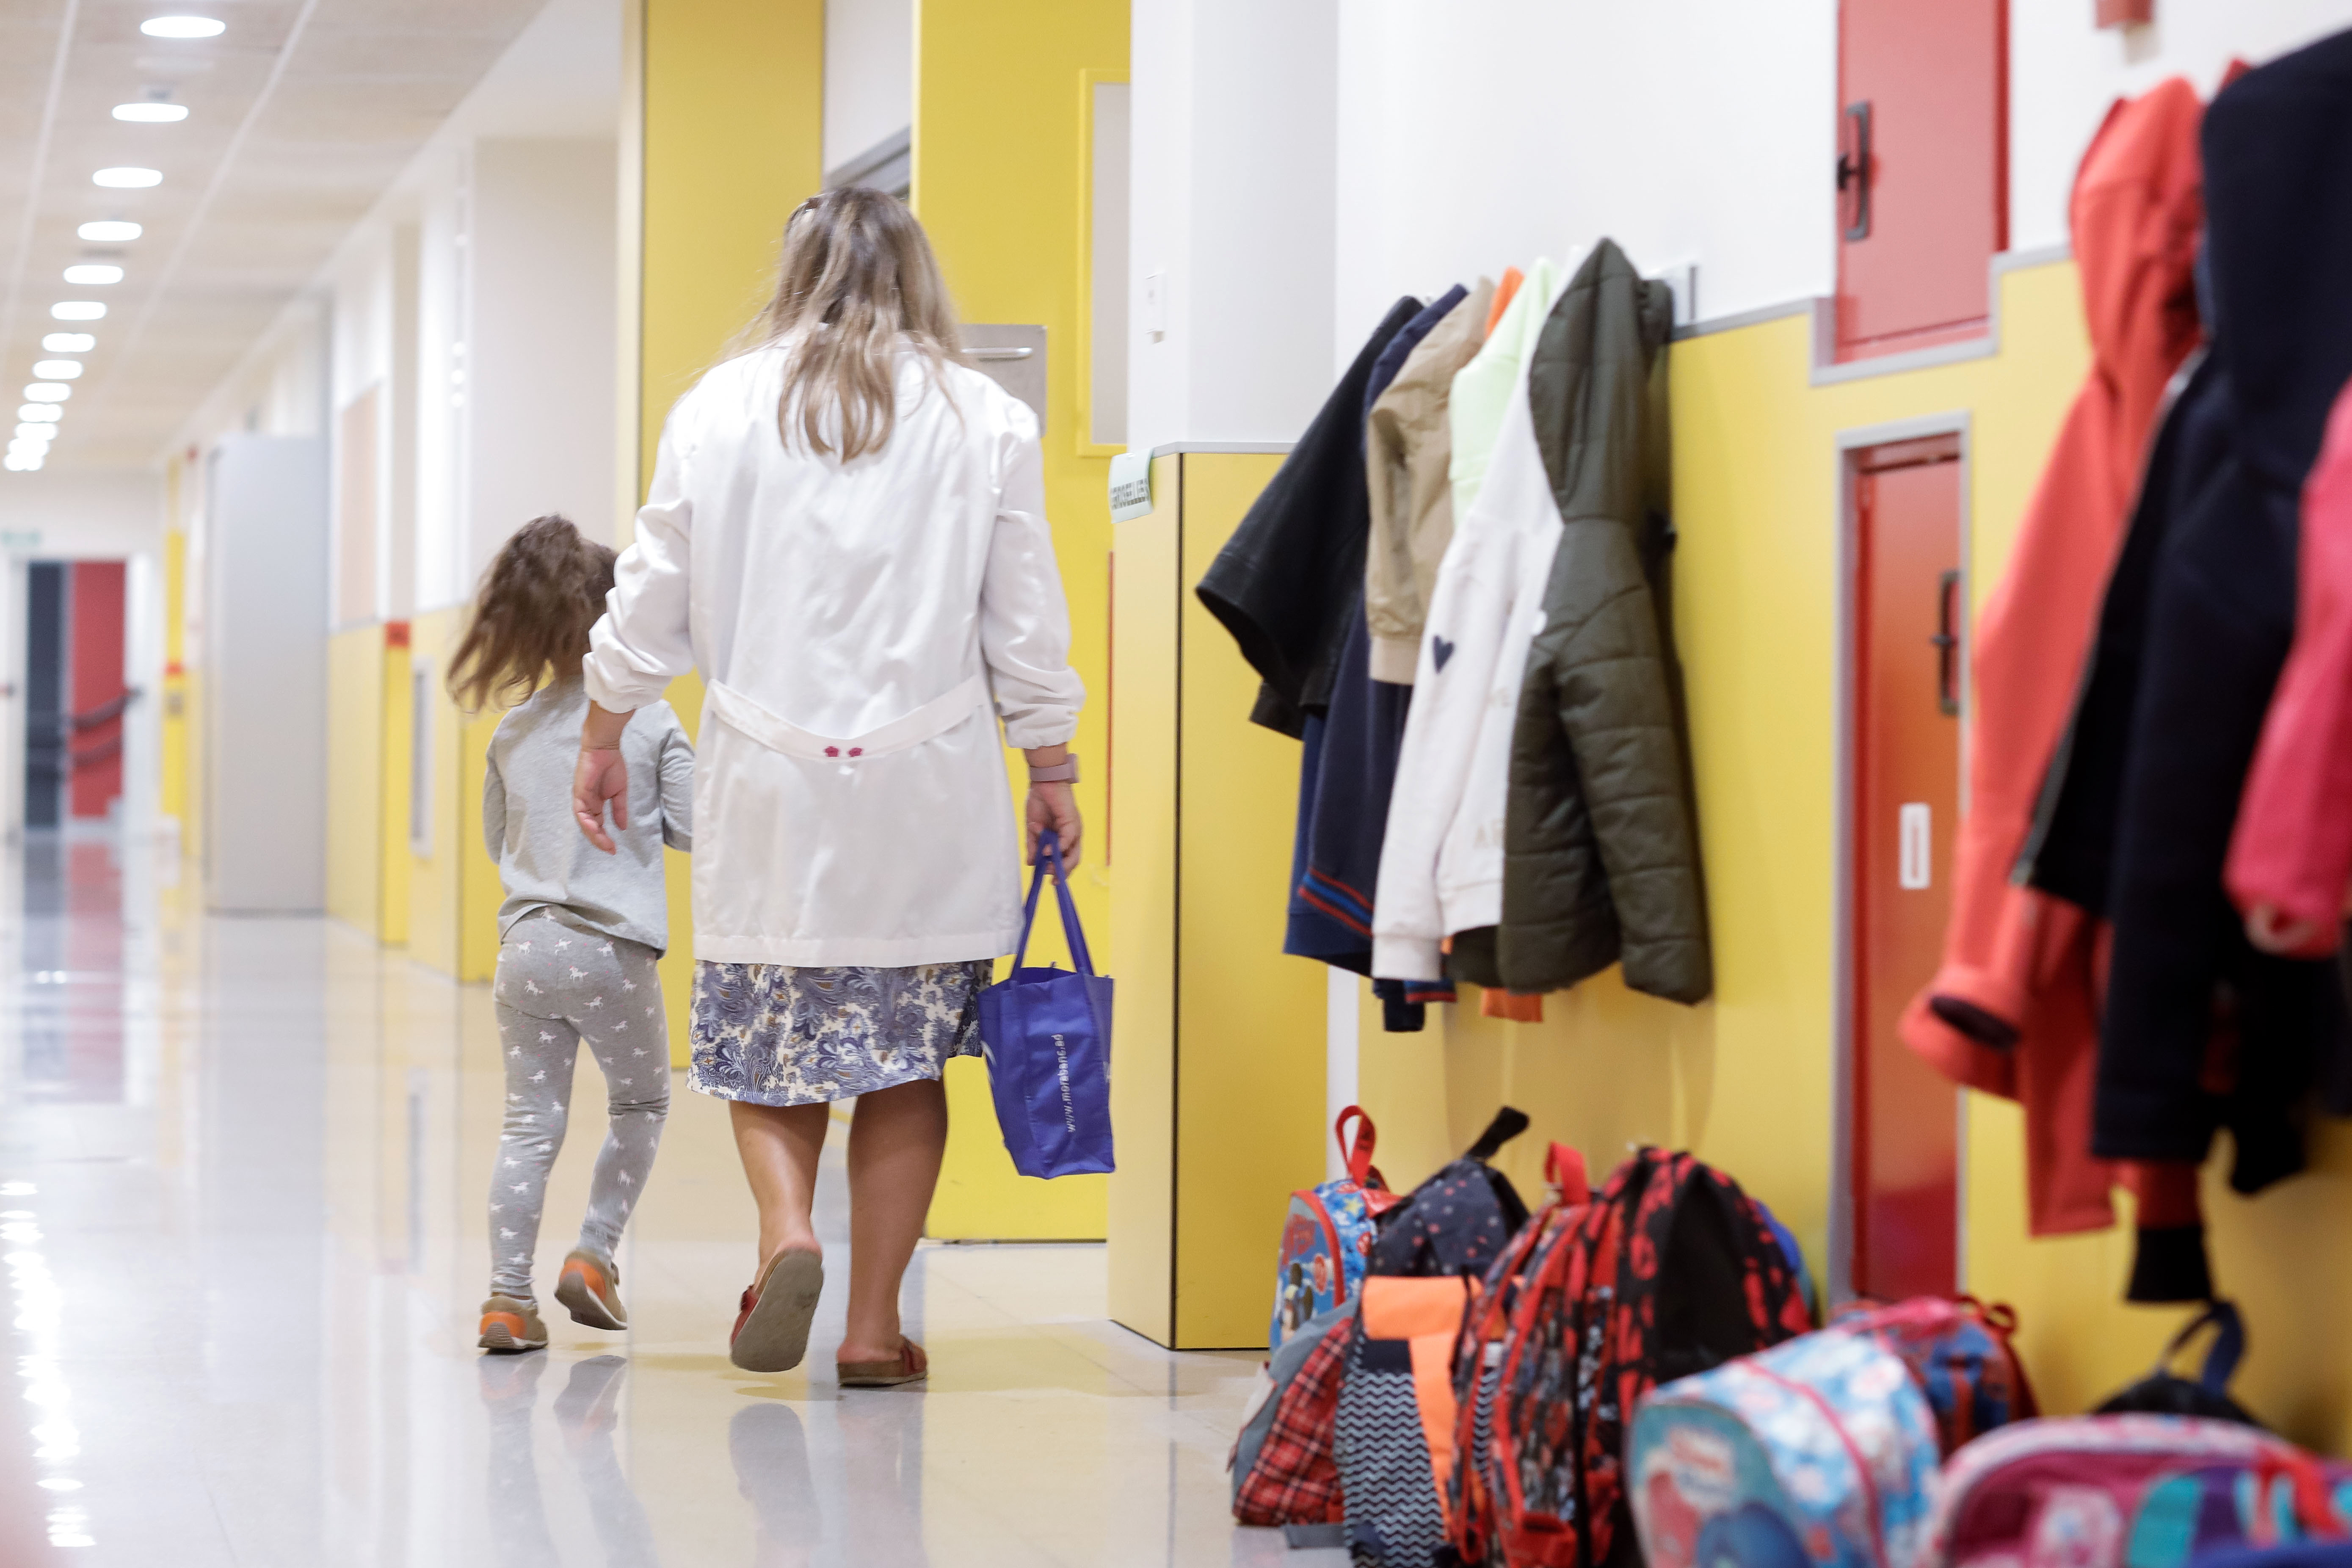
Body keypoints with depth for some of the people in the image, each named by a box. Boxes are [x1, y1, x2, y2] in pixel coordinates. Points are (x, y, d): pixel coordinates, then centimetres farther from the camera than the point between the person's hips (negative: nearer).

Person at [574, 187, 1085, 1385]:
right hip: (930, 790, 0)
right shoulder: (986, 421, 3)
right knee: (905, 1055, 6)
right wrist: (1051, 772, 12)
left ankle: (787, 1230, -14)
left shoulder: (720, 408, 4)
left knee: (764, 1037, 11)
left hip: (768, 776, 0)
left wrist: (603, 734, 19)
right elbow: (1026, 625, 3)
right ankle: (875, 1325, 6)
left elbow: (652, 599, 7)